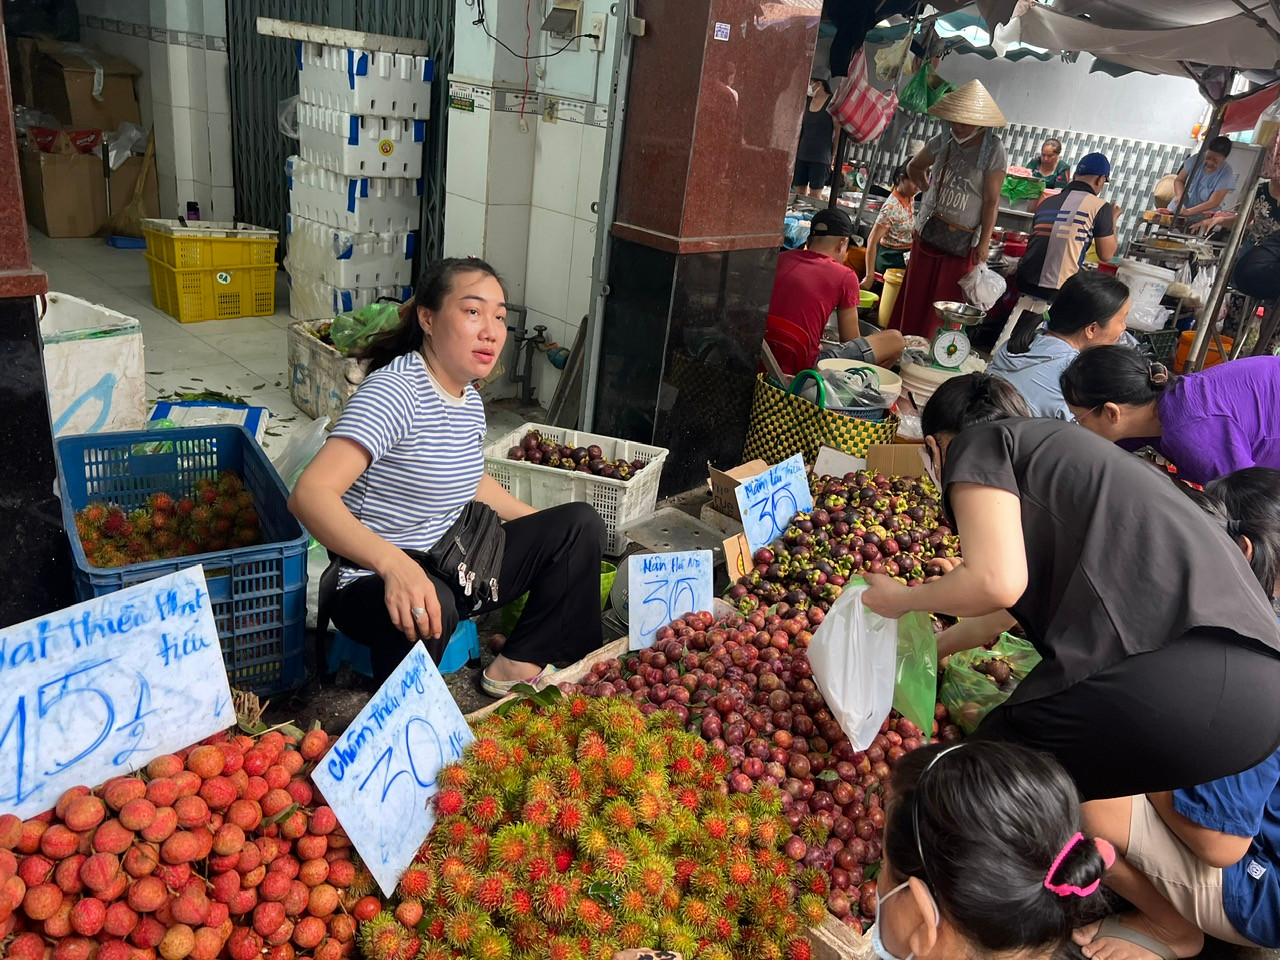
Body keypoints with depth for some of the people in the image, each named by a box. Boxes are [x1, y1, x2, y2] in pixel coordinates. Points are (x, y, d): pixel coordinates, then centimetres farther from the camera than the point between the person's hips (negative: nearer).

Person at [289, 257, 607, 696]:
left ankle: (520, 663, 7)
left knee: (582, 524, 6)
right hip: (380, 583, -8)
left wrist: (543, 525, 22)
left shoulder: (470, 399, 4)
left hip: (452, 569, 9)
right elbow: (310, 494, -35)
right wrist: (396, 565, -49)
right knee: (427, 606, -42)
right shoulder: (395, 391, -23)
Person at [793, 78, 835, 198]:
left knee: (814, 198, -6)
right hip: (801, 155, 5)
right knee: (798, 195, 3)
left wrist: (833, 157, -6)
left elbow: (838, 133, -4)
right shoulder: (806, 101, 10)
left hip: (820, 158, -5)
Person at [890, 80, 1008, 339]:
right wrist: (929, 189, 6)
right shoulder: (943, 142, 0)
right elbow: (915, 167, 20)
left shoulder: (994, 151, -12)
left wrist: (984, 243, -13)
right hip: (928, 230, 4)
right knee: (915, 295, 10)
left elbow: (991, 201, -12)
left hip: (963, 239, -4)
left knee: (945, 301, 4)